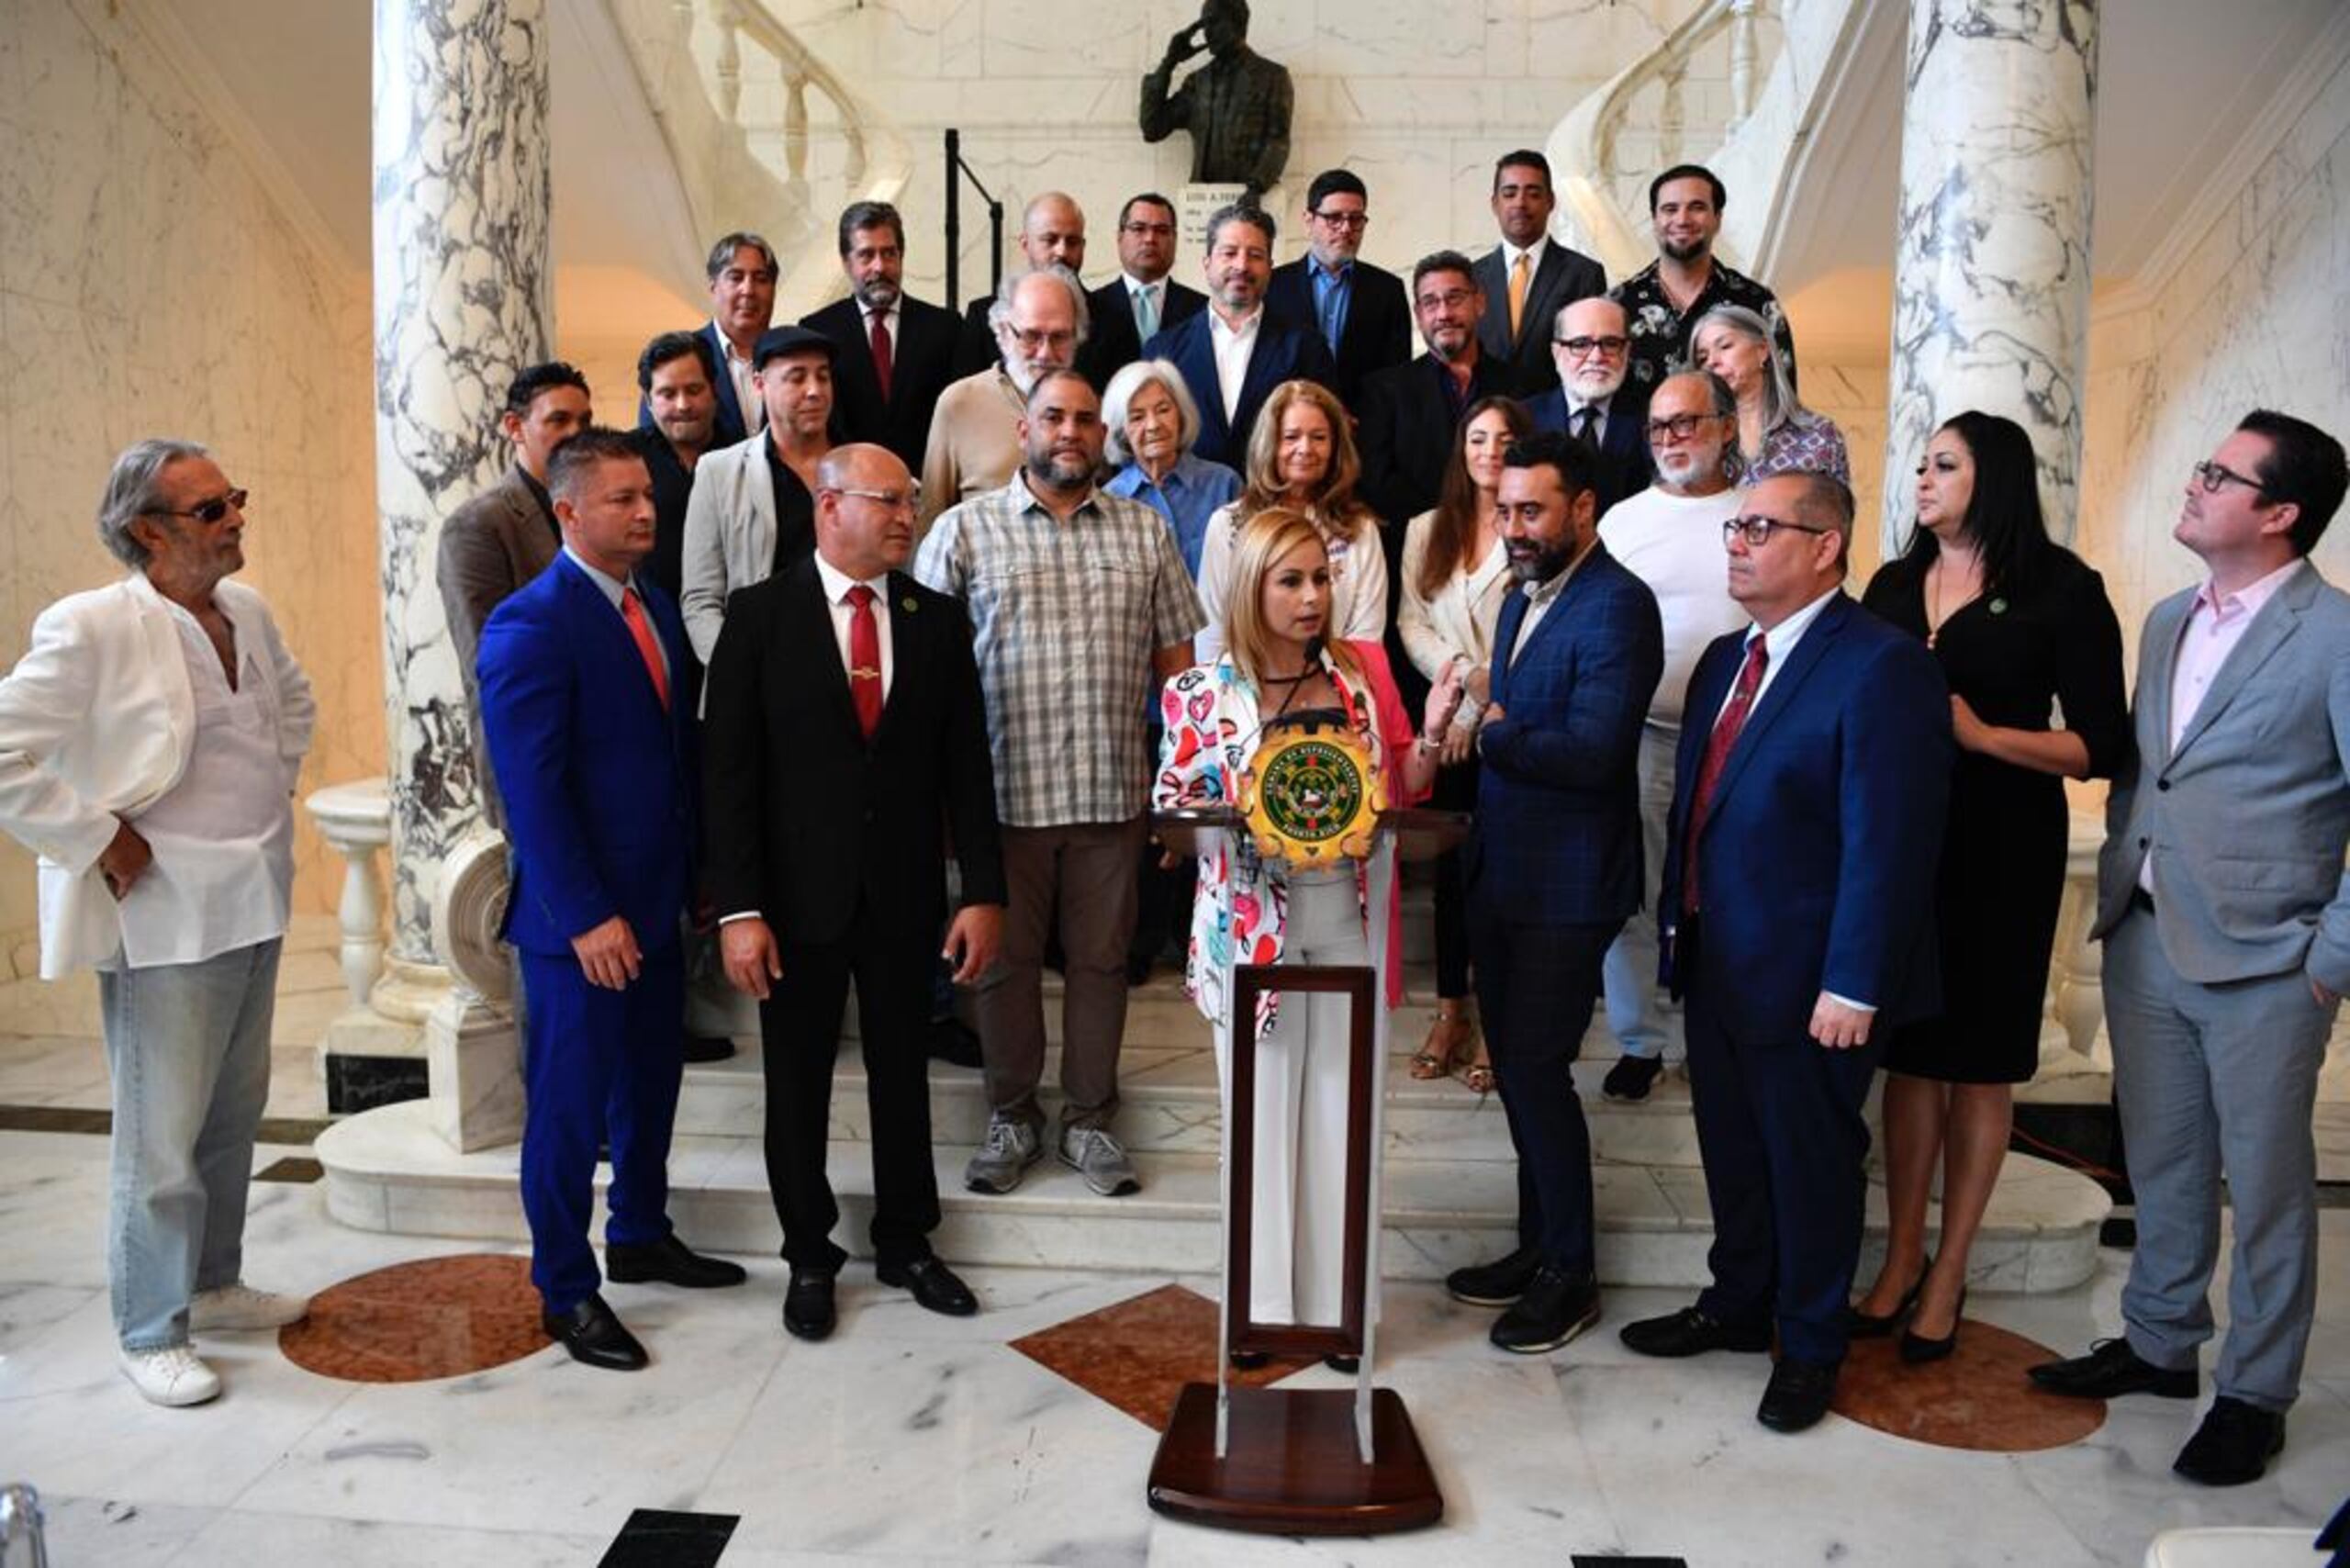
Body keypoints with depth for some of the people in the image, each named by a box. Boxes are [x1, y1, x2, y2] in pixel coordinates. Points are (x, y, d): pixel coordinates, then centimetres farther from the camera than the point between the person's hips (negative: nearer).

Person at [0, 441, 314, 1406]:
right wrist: (98, 843, -15)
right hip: (162, 918, -7)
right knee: (163, 1136, 4)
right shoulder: (91, 629, -17)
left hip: (252, 901, 7)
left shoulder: (245, 611, 5)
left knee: (235, 1114, 18)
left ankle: (213, 1285, 35)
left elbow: (293, 700, 24)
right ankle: (149, 1333, 20)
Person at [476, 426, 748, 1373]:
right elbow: (532, 790, -19)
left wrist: (696, 870, 9)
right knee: (570, 1104, 5)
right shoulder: (530, 626, -16)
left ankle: (640, 1236, 39)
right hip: (581, 919, -8)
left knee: (651, 1080, 20)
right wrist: (585, 917, -21)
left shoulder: (655, 607, 9)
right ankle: (566, 1293, 21)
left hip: (656, 901, 8)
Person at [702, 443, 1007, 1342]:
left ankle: (906, 1244, 33)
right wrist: (738, 908, -13)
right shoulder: (760, 616, -6)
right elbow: (729, 769, -8)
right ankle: (809, 1258, 30)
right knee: (798, 1086, 11)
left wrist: (984, 892, -2)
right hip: (798, 894, -2)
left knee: (903, 1075, 14)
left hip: (904, 895, 2)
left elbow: (965, 765, 3)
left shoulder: (937, 619, 3)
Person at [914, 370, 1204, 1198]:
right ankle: (1011, 1118, 26)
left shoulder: (1144, 531, 8)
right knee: (1006, 958, 10)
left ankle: (1090, 1119, 25)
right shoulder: (963, 528, 1)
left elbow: (1176, 658, 10)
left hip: (1113, 790, 2)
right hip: (1002, 788, -1)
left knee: (1101, 957, 10)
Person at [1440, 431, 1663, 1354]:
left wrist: (1491, 733, -15)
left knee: (1537, 1069, -3)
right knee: (1514, 1065, 15)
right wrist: (1484, 732, -3)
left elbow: (1591, 751, -25)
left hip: (1567, 886, -9)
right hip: (1501, 872, 9)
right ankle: (1537, 1244, 30)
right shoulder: (1523, 598, 14)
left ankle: (1571, 1272, 14)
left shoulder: (1617, 606, -15)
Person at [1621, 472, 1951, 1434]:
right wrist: (1677, 921, 11)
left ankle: (1810, 1347, 29)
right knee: (1731, 1150, 20)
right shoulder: (1726, 660, 10)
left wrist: (1853, 987, -21)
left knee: (1811, 1164, 10)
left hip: (1808, 979, -7)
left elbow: (1888, 843, -20)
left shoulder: (1881, 667, -16)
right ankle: (1737, 1307, 39)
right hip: (1715, 962, 7)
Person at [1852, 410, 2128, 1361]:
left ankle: (1947, 1274, 18)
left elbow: (2103, 746, -9)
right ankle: (1900, 1257, 21)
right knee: (1907, 1050, 9)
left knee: (1980, 1059, 6)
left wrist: (1982, 734, -18)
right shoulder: (1894, 586, 10)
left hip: (2001, 851, -4)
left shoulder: (2060, 589, -5)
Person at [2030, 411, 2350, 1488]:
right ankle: (2158, 1344, 34)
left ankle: (2254, 1393, 24)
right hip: (2145, 945, 6)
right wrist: (2116, 892, 10)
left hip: (2263, 965, -6)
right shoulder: (2168, 621, 11)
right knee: (2162, 1166, 18)